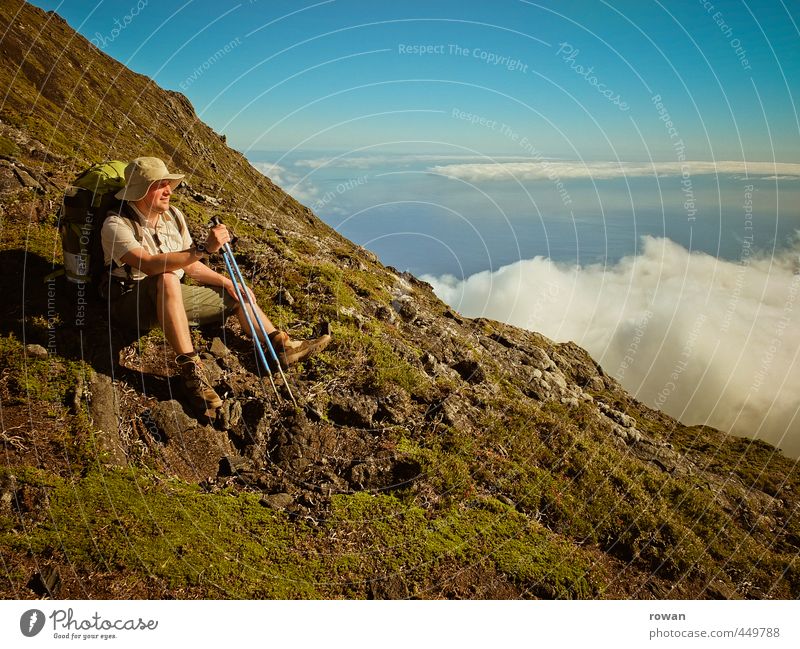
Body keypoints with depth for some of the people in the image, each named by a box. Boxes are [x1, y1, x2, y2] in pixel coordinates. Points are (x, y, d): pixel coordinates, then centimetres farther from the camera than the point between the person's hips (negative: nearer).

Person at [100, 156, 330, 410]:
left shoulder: (173, 215, 3)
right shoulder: (116, 225, -19)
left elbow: (190, 266, 13)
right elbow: (149, 265, -37)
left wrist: (227, 282, 2)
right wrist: (204, 248, -41)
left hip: (173, 298, 8)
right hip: (131, 303, -7)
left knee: (236, 295, 7)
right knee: (167, 279, -40)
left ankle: (283, 346, 11)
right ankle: (191, 369, -43)